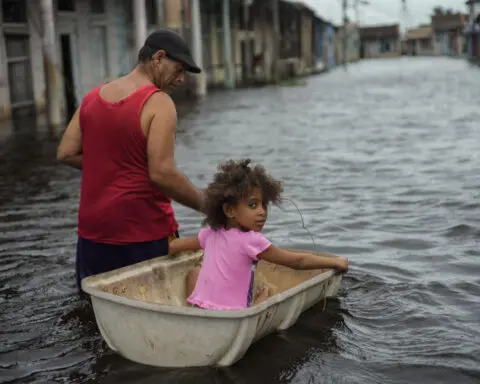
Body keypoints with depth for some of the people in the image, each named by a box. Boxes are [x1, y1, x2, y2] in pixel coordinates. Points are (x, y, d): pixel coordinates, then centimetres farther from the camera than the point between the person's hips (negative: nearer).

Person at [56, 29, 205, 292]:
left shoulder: (93, 97, 7)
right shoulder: (158, 103, -14)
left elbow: (66, 154, 7)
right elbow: (162, 174, -20)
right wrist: (206, 205, -10)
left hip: (93, 232, 6)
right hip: (144, 233, -6)